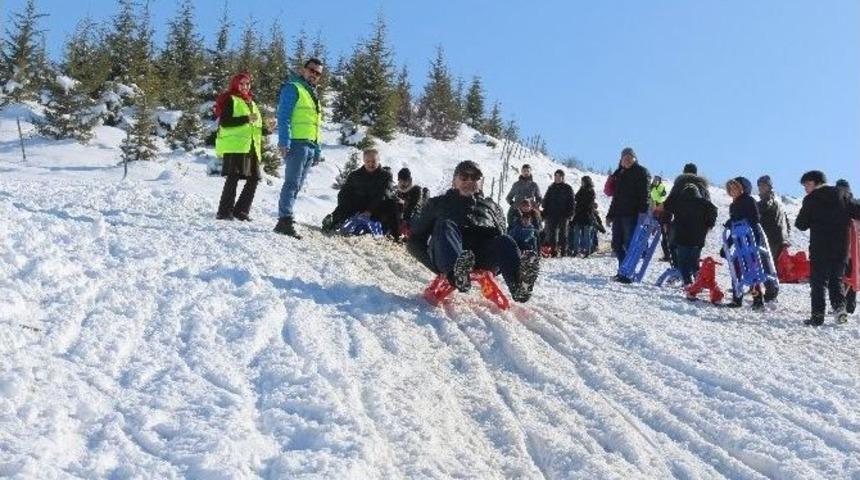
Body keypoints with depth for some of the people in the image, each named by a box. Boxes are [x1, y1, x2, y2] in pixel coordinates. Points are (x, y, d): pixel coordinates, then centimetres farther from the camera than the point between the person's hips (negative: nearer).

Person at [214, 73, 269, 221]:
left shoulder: (251, 103, 25)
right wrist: (246, 119, -19)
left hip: (251, 147, 8)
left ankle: (241, 210, 11)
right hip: (234, 146, -7)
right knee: (233, 178, -11)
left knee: (253, 179, 3)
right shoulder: (230, 100, 2)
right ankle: (225, 212, -7)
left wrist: (266, 130, 11)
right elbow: (224, 122, -12)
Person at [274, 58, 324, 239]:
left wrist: (317, 149, 20)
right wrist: (284, 142, -21)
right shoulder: (293, 88, -2)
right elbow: (283, 117, -12)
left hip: (310, 146, 9)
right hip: (296, 143, -9)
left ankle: (285, 220, 10)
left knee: (297, 185, 8)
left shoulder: (313, 95, 25)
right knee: (292, 183, -15)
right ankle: (285, 221, -19)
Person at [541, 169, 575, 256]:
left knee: (563, 234, 1)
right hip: (551, 215, 3)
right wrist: (545, 213, 6)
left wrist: (569, 214, -8)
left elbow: (571, 202, 2)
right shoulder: (551, 188, 13)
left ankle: (563, 252, 4)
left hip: (563, 216, -3)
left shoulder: (568, 188, 4)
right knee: (551, 233, -1)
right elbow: (545, 201, 15)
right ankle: (553, 251, 2)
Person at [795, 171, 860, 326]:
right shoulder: (842, 195, 7)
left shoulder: (811, 199, -4)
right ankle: (839, 307, -4)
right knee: (836, 279, 15)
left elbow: (801, 225, -1)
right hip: (841, 248, 4)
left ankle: (818, 314, -3)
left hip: (820, 249, -4)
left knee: (818, 281, 3)